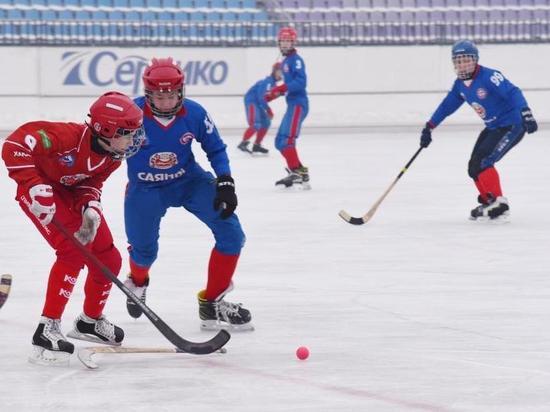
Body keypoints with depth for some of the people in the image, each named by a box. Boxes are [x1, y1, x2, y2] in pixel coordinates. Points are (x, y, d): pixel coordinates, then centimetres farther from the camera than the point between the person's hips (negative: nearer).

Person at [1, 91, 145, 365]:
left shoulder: (113, 156, -12)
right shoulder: (69, 137, -36)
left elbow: (91, 183, -6)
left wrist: (90, 208, -27)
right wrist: (34, 186, -43)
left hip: (72, 193, 8)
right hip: (40, 189, -8)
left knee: (109, 259, 7)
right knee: (72, 251, -25)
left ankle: (91, 321, 31)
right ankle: (47, 329, -22)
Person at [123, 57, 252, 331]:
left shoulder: (194, 114, -16)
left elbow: (216, 149, -1)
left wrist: (225, 184, -12)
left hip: (189, 181, 2)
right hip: (145, 189, -2)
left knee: (231, 233, -13)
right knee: (144, 250, 8)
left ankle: (211, 303, 1)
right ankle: (138, 280, 50)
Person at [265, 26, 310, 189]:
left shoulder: (296, 60, -10)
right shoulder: (285, 62, 20)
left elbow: (301, 82, -21)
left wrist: (282, 88, -28)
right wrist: (274, 93, 17)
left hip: (298, 104, -10)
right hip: (292, 104, 10)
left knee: (287, 138, -22)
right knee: (280, 141, 12)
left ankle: (298, 171, -27)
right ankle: (296, 171, 18)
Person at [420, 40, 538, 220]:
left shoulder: (489, 76, -23)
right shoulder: (460, 84, 4)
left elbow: (513, 93, -32)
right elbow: (447, 105, 16)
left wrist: (525, 113, -45)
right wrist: (429, 127, 19)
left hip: (512, 125, -9)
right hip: (493, 127, 9)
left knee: (482, 162, -20)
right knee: (474, 168, 5)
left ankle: (498, 203, -16)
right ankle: (489, 203, 17)